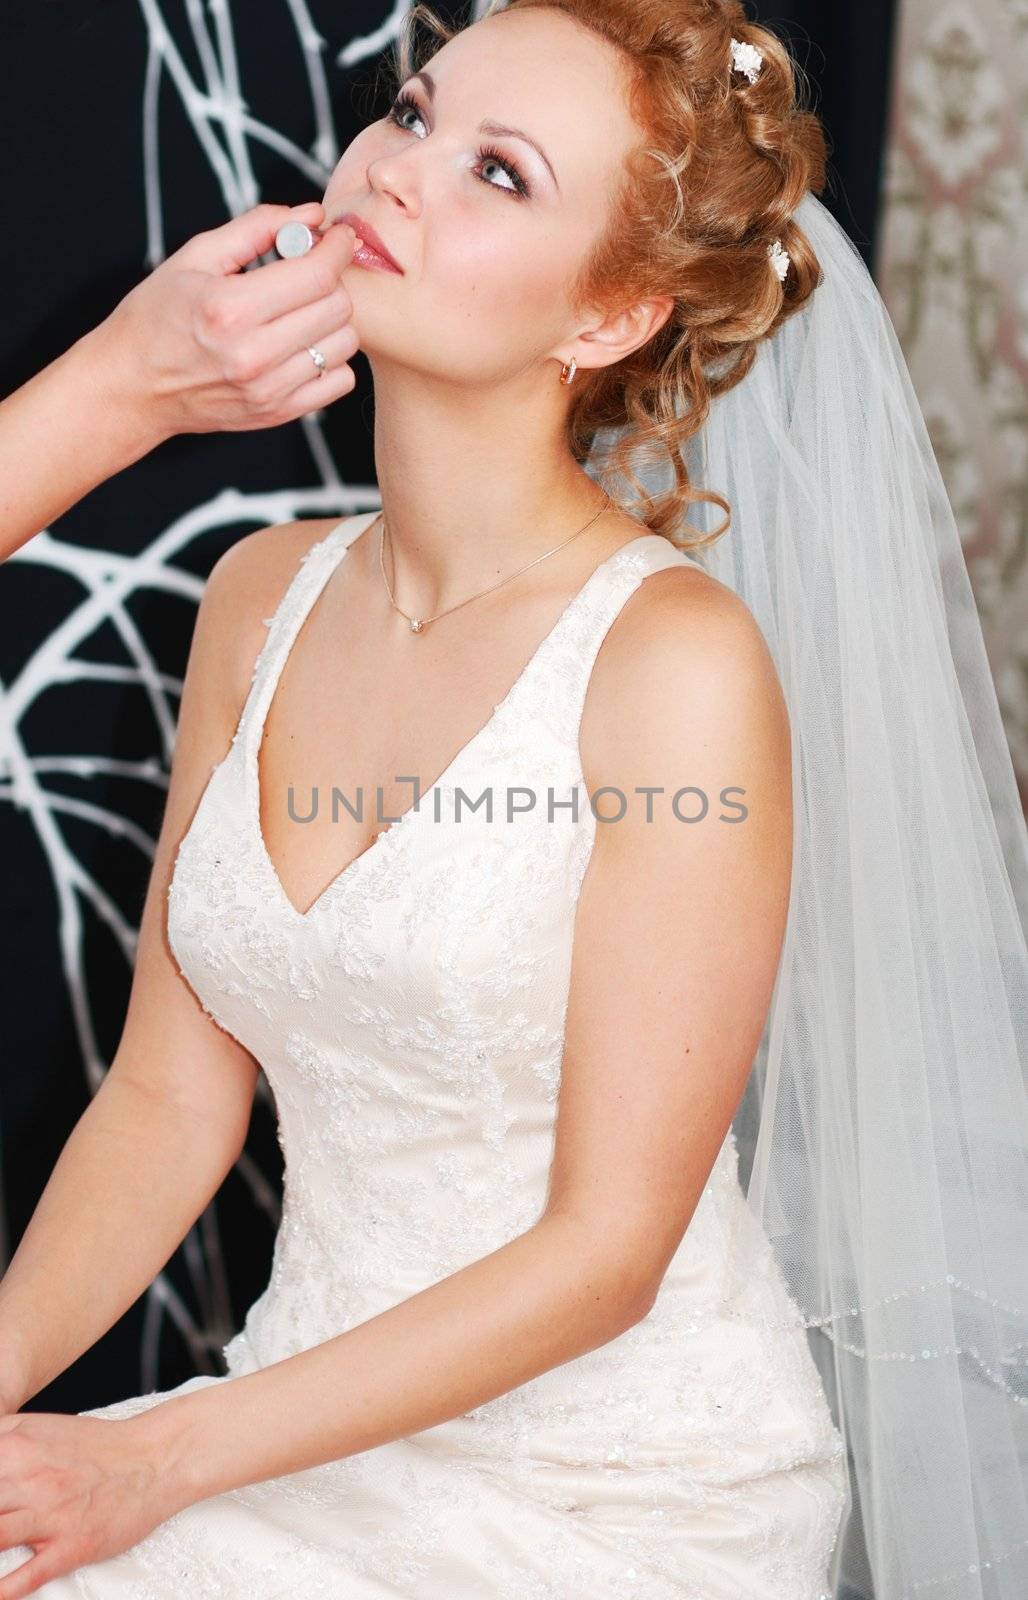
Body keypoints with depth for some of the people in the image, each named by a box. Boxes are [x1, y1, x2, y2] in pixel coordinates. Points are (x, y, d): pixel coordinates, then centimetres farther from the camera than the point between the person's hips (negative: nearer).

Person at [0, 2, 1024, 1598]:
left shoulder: (680, 660, -17)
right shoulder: (264, 597, 2)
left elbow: (606, 1248, -15)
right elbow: (170, 1098, 5)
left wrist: (157, 1460, -16)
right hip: (323, 1436, 5)